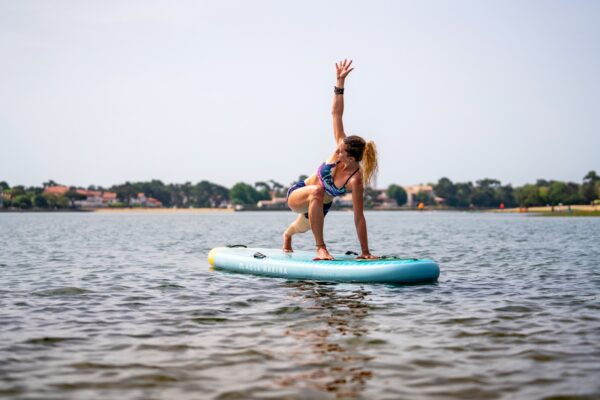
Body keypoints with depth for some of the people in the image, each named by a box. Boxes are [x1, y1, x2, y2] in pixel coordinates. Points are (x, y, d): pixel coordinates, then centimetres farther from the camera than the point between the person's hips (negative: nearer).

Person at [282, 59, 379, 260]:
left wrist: (365, 251, -29)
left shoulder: (356, 180, -32)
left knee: (301, 228, 29)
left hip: (319, 207, 0)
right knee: (317, 191, -36)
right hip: (297, 195, 0)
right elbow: (336, 114, -26)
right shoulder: (342, 148, -24)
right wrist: (339, 82, -34)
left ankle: (287, 235, 72)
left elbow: (359, 216, -29)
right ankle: (320, 247, -24)